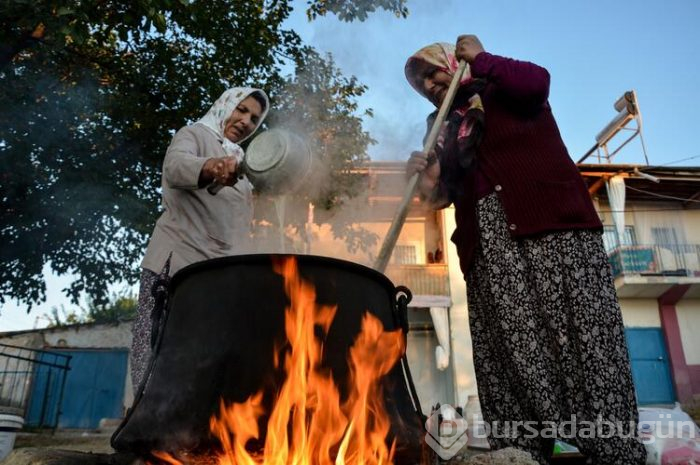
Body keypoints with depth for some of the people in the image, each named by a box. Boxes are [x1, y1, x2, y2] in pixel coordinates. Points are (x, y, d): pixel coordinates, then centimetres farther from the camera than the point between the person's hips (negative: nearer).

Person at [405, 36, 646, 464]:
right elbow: (448, 194, 17)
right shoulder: (446, 128, 24)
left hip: (551, 225, -4)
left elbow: (537, 81, -10)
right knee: (507, 353, -4)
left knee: (578, 333, -9)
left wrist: (480, 58, 2)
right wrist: (427, 182, -4)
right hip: (489, 248, 5)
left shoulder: (505, 90, 14)